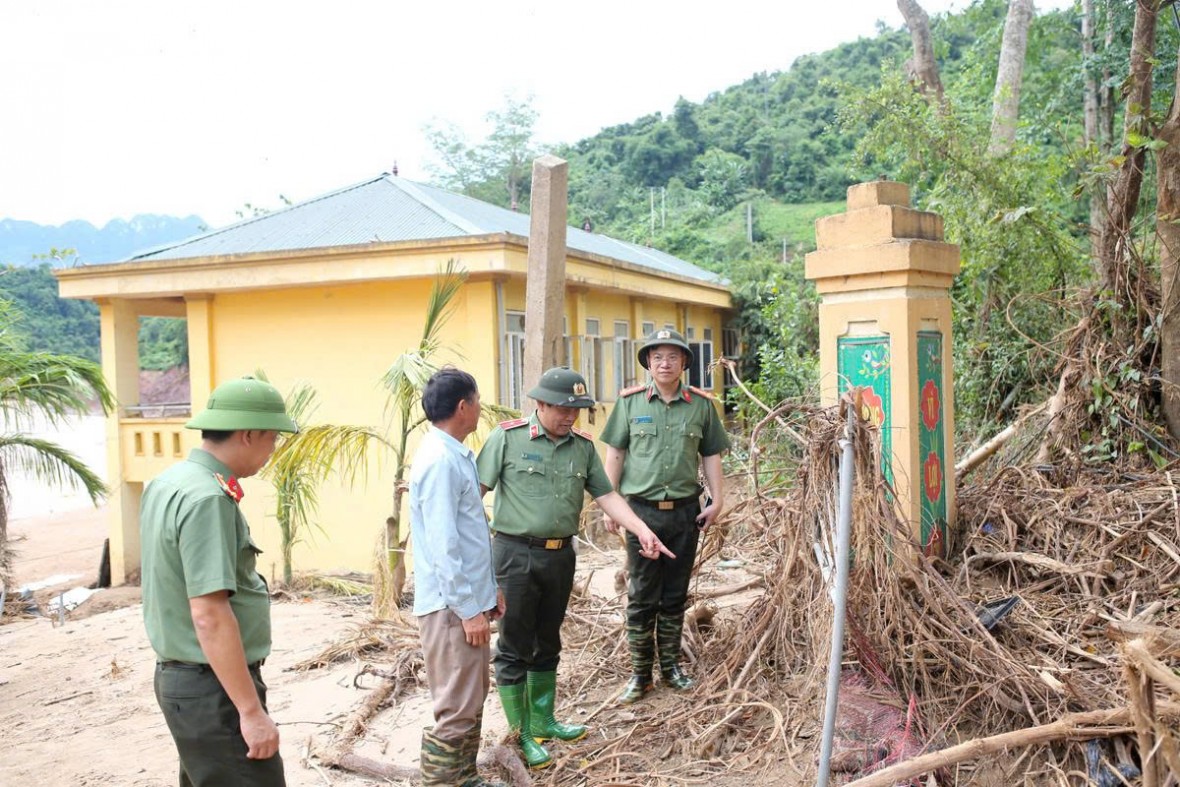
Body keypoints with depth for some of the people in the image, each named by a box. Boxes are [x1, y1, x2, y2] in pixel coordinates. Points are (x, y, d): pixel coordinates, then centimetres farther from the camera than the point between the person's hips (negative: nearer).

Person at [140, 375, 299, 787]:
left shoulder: (167, 482, 7)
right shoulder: (208, 498, -22)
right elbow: (209, 615, -26)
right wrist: (252, 710, -24)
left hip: (179, 674, 10)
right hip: (213, 686, -10)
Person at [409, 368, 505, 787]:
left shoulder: (457, 454, 12)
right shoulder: (440, 460, -20)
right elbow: (443, 545, -23)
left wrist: (489, 589, 20)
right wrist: (469, 609, -21)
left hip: (469, 599, 10)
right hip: (452, 607, -10)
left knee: (472, 702, 18)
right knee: (457, 710, -3)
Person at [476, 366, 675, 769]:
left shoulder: (583, 446, 5)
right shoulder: (507, 437, -9)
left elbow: (606, 495, 6)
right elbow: (477, 489, -8)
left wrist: (642, 530, -4)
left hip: (561, 555, 5)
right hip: (516, 555, -5)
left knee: (548, 643, 18)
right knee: (515, 647, 3)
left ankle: (543, 722, 33)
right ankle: (519, 735, 15)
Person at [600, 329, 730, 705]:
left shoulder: (701, 405, 2)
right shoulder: (629, 402, -1)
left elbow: (711, 456, 8)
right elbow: (615, 454, 1)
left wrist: (716, 499, 0)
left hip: (686, 511, 2)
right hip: (642, 510, -1)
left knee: (675, 595, 12)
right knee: (642, 596, 5)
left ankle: (671, 666, 26)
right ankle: (640, 673, 15)